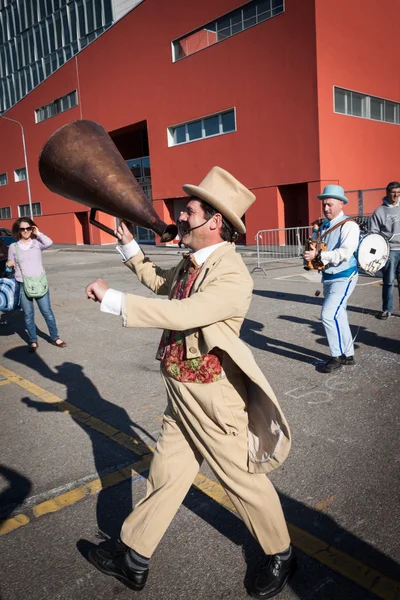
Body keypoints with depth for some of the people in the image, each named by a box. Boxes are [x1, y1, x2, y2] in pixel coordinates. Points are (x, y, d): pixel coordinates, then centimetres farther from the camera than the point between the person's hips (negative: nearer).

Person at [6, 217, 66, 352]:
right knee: (28, 314, 7)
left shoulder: (37, 243, 2)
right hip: (23, 285, 1)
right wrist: (8, 264, -10)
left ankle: (55, 338, 18)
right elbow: (10, 265, 13)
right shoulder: (13, 247, 5)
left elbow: (49, 243, -20)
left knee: (47, 311, 5)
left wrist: (38, 233, -6)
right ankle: (33, 341, 19)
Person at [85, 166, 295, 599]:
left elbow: (179, 315, -34)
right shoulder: (192, 263, 5)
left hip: (213, 397, -8)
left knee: (242, 478, 11)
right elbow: (159, 283, 24)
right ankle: (133, 558, 37)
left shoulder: (232, 277, -23)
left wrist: (110, 298, -27)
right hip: (181, 393, 8)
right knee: (166, 473, 19)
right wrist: (129, 247, 19)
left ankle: (280, 556, 38)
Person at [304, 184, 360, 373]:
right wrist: (312, 254, -5)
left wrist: (319, 256, -31)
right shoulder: (323, 226, 10)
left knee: (328, 315, -14)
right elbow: (318, 248, 18)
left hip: (343, 277, -8)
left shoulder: (348, 225, -15)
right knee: (338, 316, 14)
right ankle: (348, 355, 27)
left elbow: (345, 252, -27)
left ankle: (338, 356, 2)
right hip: (328, 277, 8)